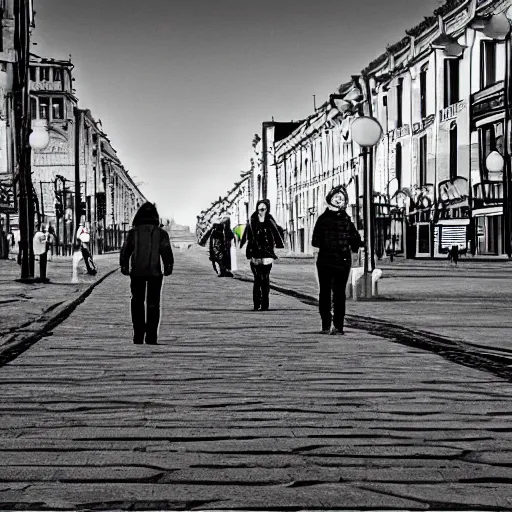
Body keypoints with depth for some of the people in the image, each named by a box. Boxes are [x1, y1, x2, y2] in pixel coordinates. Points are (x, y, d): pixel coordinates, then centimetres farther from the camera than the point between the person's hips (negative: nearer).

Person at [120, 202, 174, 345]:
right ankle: (151, 337, 6)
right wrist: (168, 267, 4)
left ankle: (138, 335, 8)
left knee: (137, 302, 13)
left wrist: (124, 267, 15)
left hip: (137, 272, 0)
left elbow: (125, 251, 3)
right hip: (155, 272, 0)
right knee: (153, 304, 9)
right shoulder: (161, 233, -1)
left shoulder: (133, 232, 0)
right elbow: (167, 252, -6)